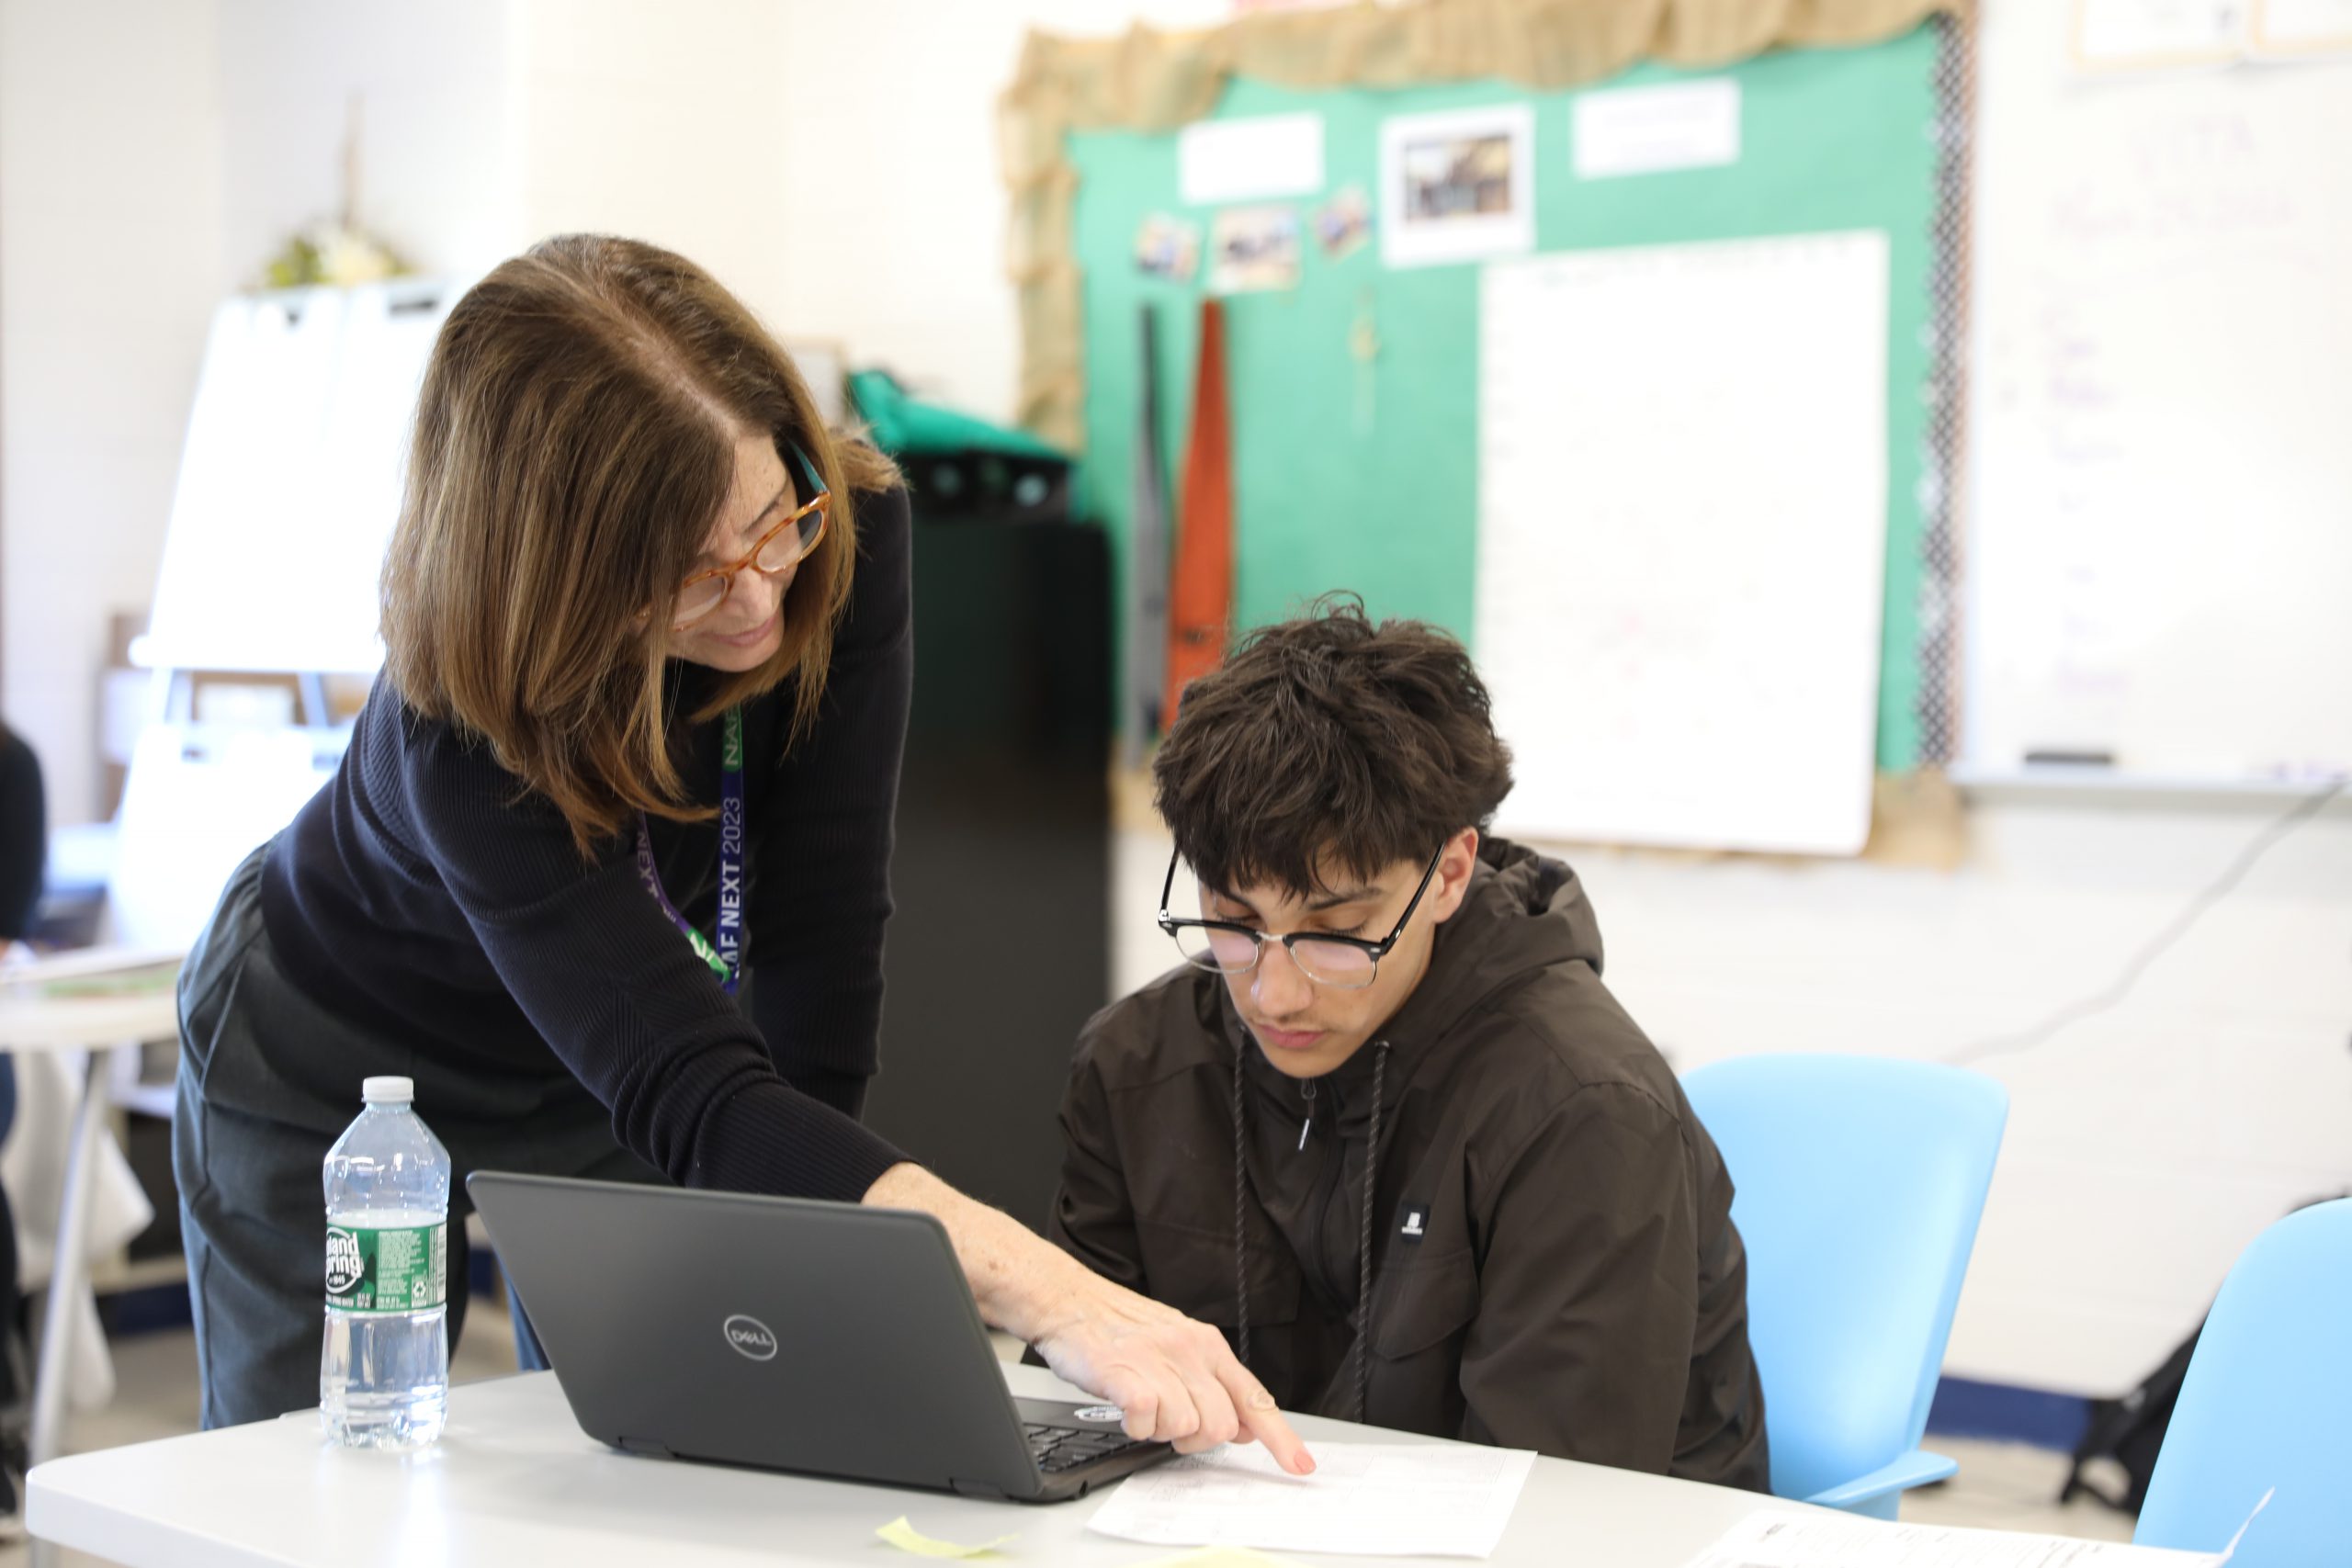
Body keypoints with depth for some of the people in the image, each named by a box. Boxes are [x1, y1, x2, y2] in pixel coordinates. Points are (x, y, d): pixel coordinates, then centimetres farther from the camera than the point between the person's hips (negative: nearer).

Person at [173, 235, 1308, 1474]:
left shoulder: (847, 533, -29)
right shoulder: (460, 721, -40)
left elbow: (819, 935, -25)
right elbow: (689, 1090, -48)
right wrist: (1052, 1301, -59)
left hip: (603, 1068, 3)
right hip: (338, 1058, -3)